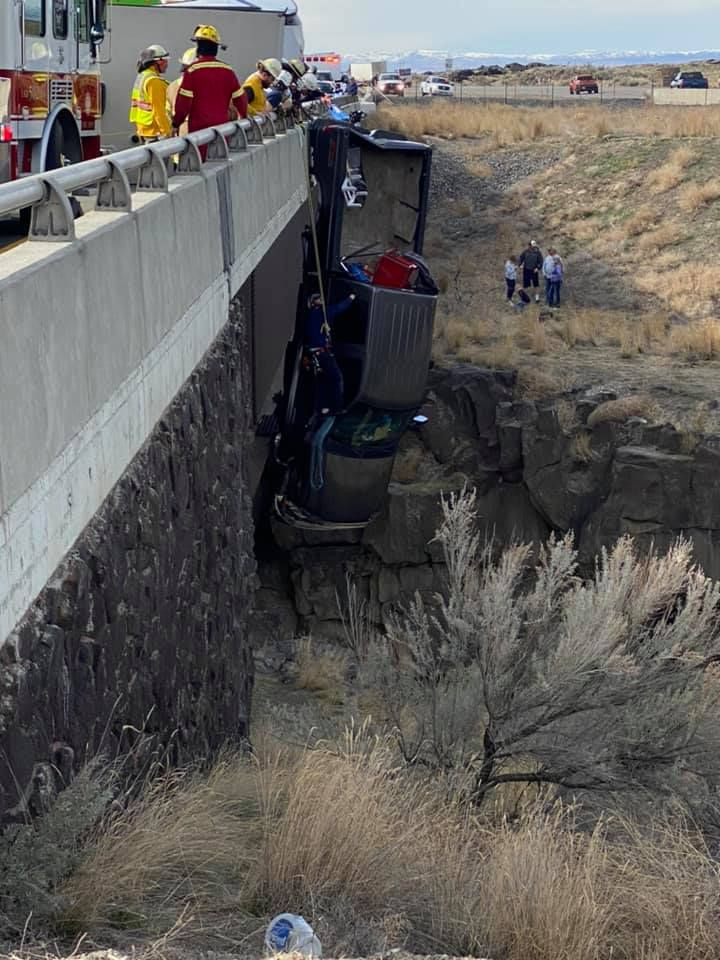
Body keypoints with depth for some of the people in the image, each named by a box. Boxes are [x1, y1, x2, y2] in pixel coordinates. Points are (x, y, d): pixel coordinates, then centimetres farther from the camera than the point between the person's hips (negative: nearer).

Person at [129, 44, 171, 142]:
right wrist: (166, 132, -19)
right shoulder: (154, 81, -17)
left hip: (142, 127, 10)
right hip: (154, 130, -10)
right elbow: (158, 109, -21)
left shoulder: (141, 77, 14)